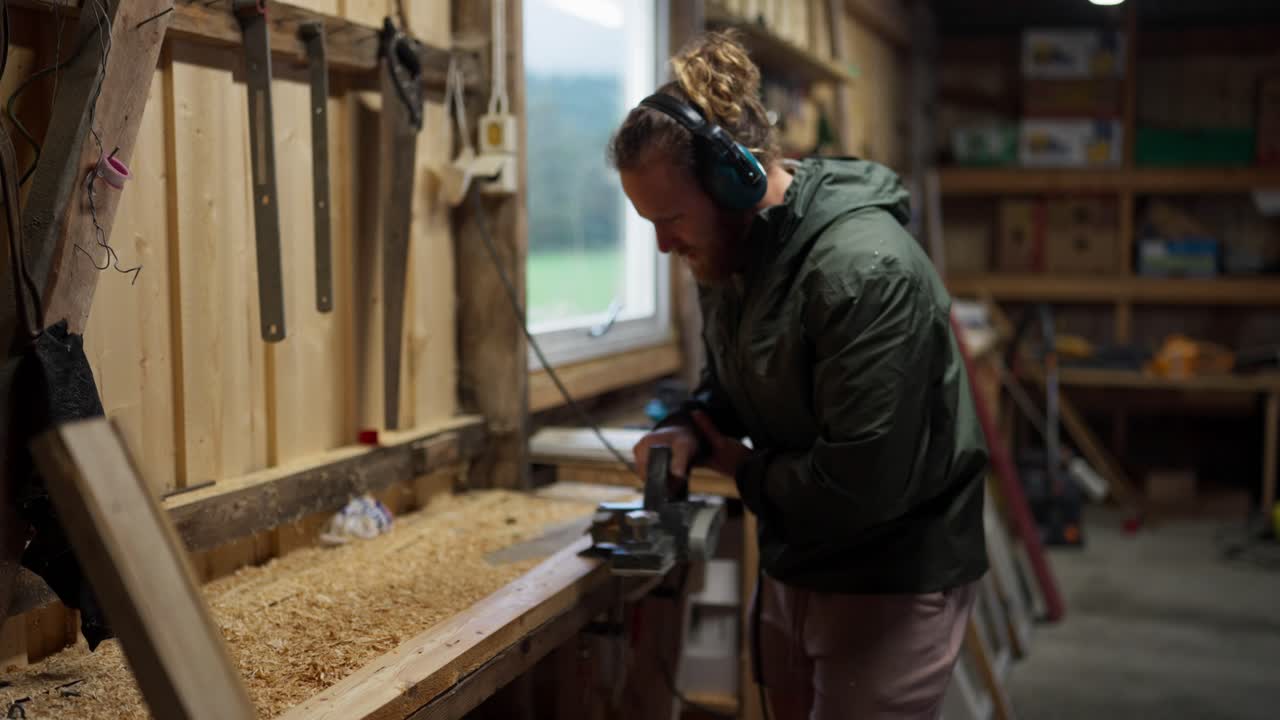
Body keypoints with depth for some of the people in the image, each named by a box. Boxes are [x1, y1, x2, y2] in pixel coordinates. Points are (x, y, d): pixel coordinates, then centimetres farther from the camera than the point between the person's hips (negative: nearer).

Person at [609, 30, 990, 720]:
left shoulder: (866, 270, -28)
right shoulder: (726, 252, -1)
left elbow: (861, 486, -29)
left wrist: (742, 467, -12)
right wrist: (690, 428, -6)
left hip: (892, 580, -8)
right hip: (791, 566, 8)